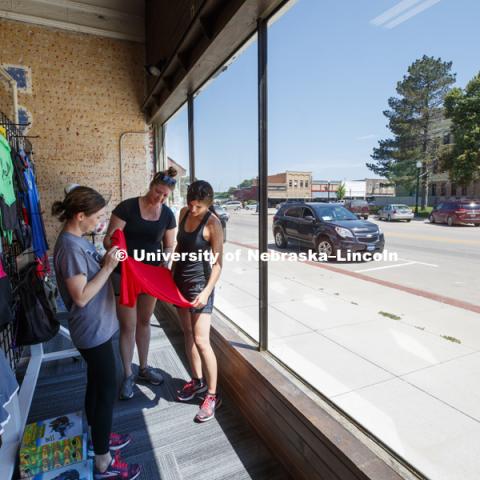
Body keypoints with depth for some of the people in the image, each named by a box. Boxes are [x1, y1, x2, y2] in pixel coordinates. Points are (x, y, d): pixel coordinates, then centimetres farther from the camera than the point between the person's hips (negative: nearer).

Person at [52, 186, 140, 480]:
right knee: (107, 390, 4)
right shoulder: (70, 246, -24)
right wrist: (108, 267, -23)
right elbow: (81, 296, -25)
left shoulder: (78, 240, 5)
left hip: (97, 327, 9)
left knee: (97, 385, 23)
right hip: (94, 331, -9)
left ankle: (98, 437, 43)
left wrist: (106, 260, 0)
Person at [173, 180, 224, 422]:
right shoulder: (184, 213, 2)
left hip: (200, 283, -7)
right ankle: (197, 380, 34)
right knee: (188, 334, 16)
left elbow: (218, 262, -15)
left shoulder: (213, 223, -17)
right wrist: (172, 274, 14)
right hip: (180, 280, 7)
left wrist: (207, 291, -24)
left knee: (201, 341, -5)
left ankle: (212, 395, 11)